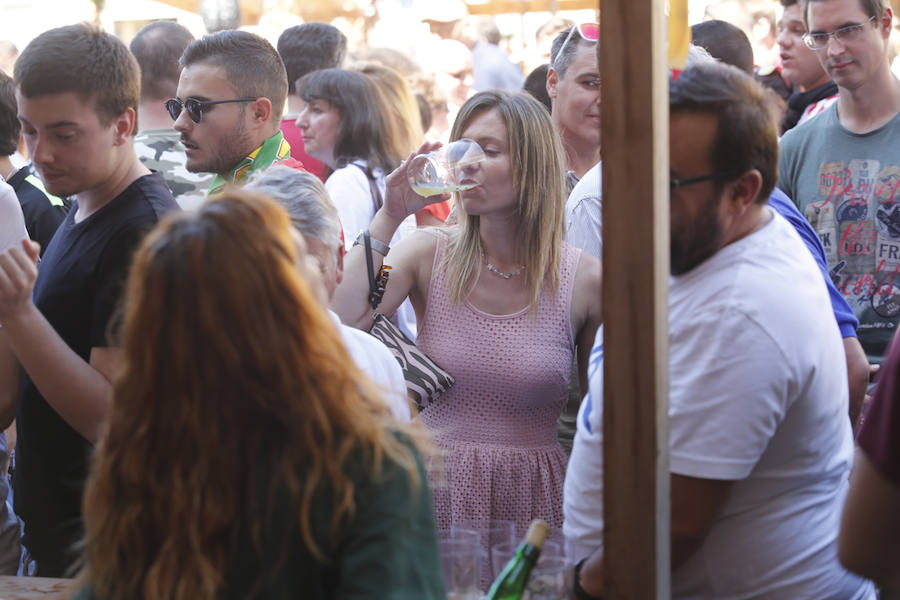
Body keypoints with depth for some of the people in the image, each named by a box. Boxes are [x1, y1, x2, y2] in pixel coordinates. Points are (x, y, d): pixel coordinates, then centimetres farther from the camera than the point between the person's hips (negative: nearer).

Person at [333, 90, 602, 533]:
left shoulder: (585, 281, -2)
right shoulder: (428, 254, 1)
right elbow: (337, 325, -15)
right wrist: (390, 217, -13)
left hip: (531, 497, -1)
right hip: (436, 490, 1)